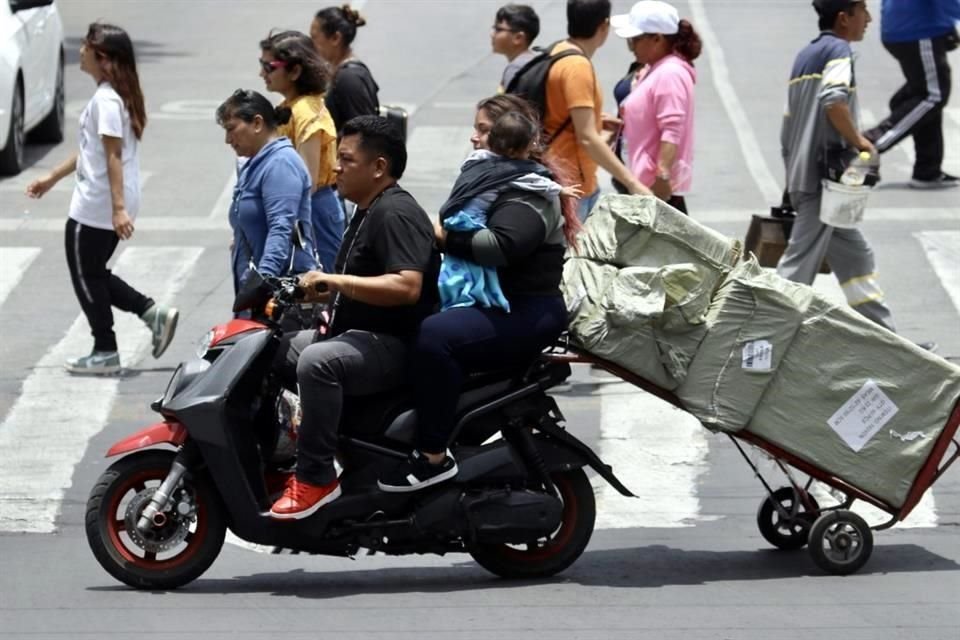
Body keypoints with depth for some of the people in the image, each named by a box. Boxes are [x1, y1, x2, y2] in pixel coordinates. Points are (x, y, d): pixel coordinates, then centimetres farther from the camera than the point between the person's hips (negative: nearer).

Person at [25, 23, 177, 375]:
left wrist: (118, 208, -27)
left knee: (87, 276, 3)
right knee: (93, 273, 17)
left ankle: (105, 352, 10)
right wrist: (53, 177, 28)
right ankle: (153, 312, 10)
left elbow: (113, 156, -24)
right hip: (105, 206, 10)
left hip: (96, 207, -10)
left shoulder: (106, 100, -18)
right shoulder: (118, 95, 12)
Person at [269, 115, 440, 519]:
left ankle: (315, 477, -31)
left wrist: (334, 281, -28)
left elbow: (406, 287, -30)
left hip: (393, 345, -12)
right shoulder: (368, 212, 19)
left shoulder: (395, 214, -16)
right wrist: (318, 292, 15)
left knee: (317, 362, -36)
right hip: (359, 336, 12)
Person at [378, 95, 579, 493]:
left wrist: (443, 236, -22)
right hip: (486, 304, 11)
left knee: (433, 336, -33)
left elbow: (500, 246, -30)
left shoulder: (529, 195, -12)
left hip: (525, 314, -11)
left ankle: (433, 456, -30)